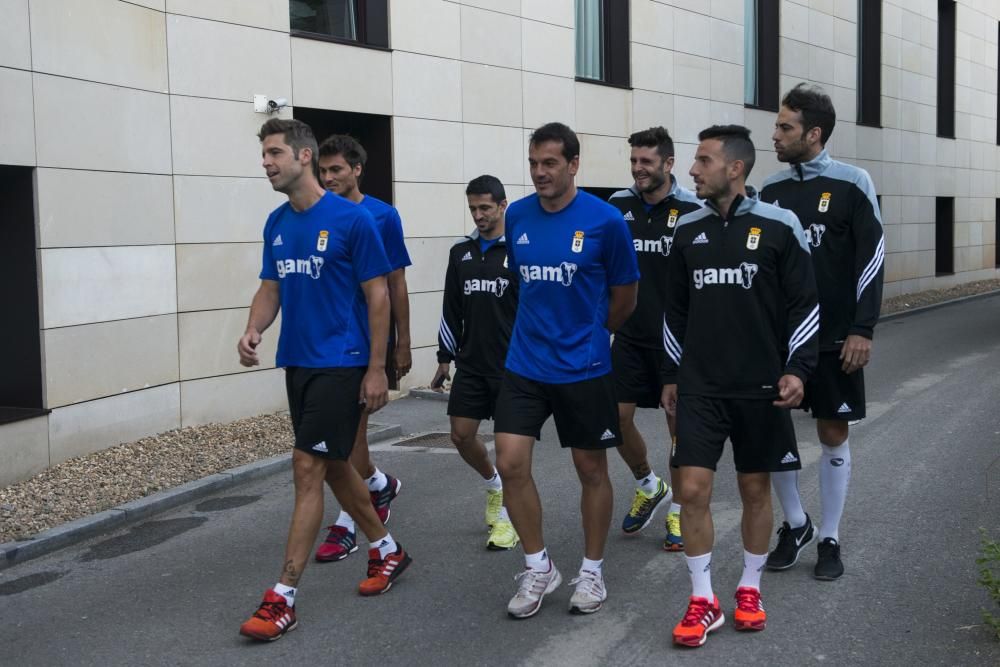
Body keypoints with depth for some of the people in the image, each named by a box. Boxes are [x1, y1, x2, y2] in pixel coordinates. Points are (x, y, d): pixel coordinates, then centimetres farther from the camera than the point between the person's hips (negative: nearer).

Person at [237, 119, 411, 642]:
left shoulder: (351, 219, -12)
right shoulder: (277, 224, 8)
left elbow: (377, 295, -10)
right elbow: (271, 287, 14)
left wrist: (376, 368, -12)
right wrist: (253, 330, -7)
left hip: (341, 363, -7)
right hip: (298, 363, 7)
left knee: (308, 468, -8)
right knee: (334, 465, 16)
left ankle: (283, 596, -3)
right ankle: (386, 550, 36)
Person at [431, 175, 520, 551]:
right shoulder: (461, 253, 9)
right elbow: (452, 311, 14)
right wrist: (445, 358, 12)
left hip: (511, 365, -5)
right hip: (471, 364, 5)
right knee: (462, 435, 4)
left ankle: (507, 515, 14)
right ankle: (494, 485, 32)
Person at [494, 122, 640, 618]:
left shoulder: (605, 219, -11)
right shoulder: (517, 216, 1)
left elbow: (625, 297, 1)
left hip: (583, 367, -3)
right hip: (524, 364, 3)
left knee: (591, 470, 9)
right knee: (510, 464, -4)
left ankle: (592, 571, 27)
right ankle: (538, 567, 15)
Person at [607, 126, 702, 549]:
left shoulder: (692, 210, -9)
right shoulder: (618, 205, 2)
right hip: (630, 335, 4)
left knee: (680, 423, 4)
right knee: (617, 417, 3)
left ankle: (679, 508, 20)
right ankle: (649, 487, 28)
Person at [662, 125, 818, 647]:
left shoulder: (778, 226, -6)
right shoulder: (687, 230, 5)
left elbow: (804, 304, -2)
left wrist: (796, 369, -10)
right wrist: (673, 374, 15)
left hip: (759, 387, -2)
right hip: (699, 387, 2)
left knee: (755, 488, 9)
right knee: (692, 489, -3)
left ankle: (749, 589, 27)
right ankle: (702, 600, 10)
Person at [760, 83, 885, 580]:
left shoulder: (851, 184, -6)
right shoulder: (771, 190, 5)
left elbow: (871, 257, -7)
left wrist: (862, 328, -12)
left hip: (833, 338, -3)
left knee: (834, 434, 5)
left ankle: (830, 539, 18)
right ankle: (796, 524, 24)